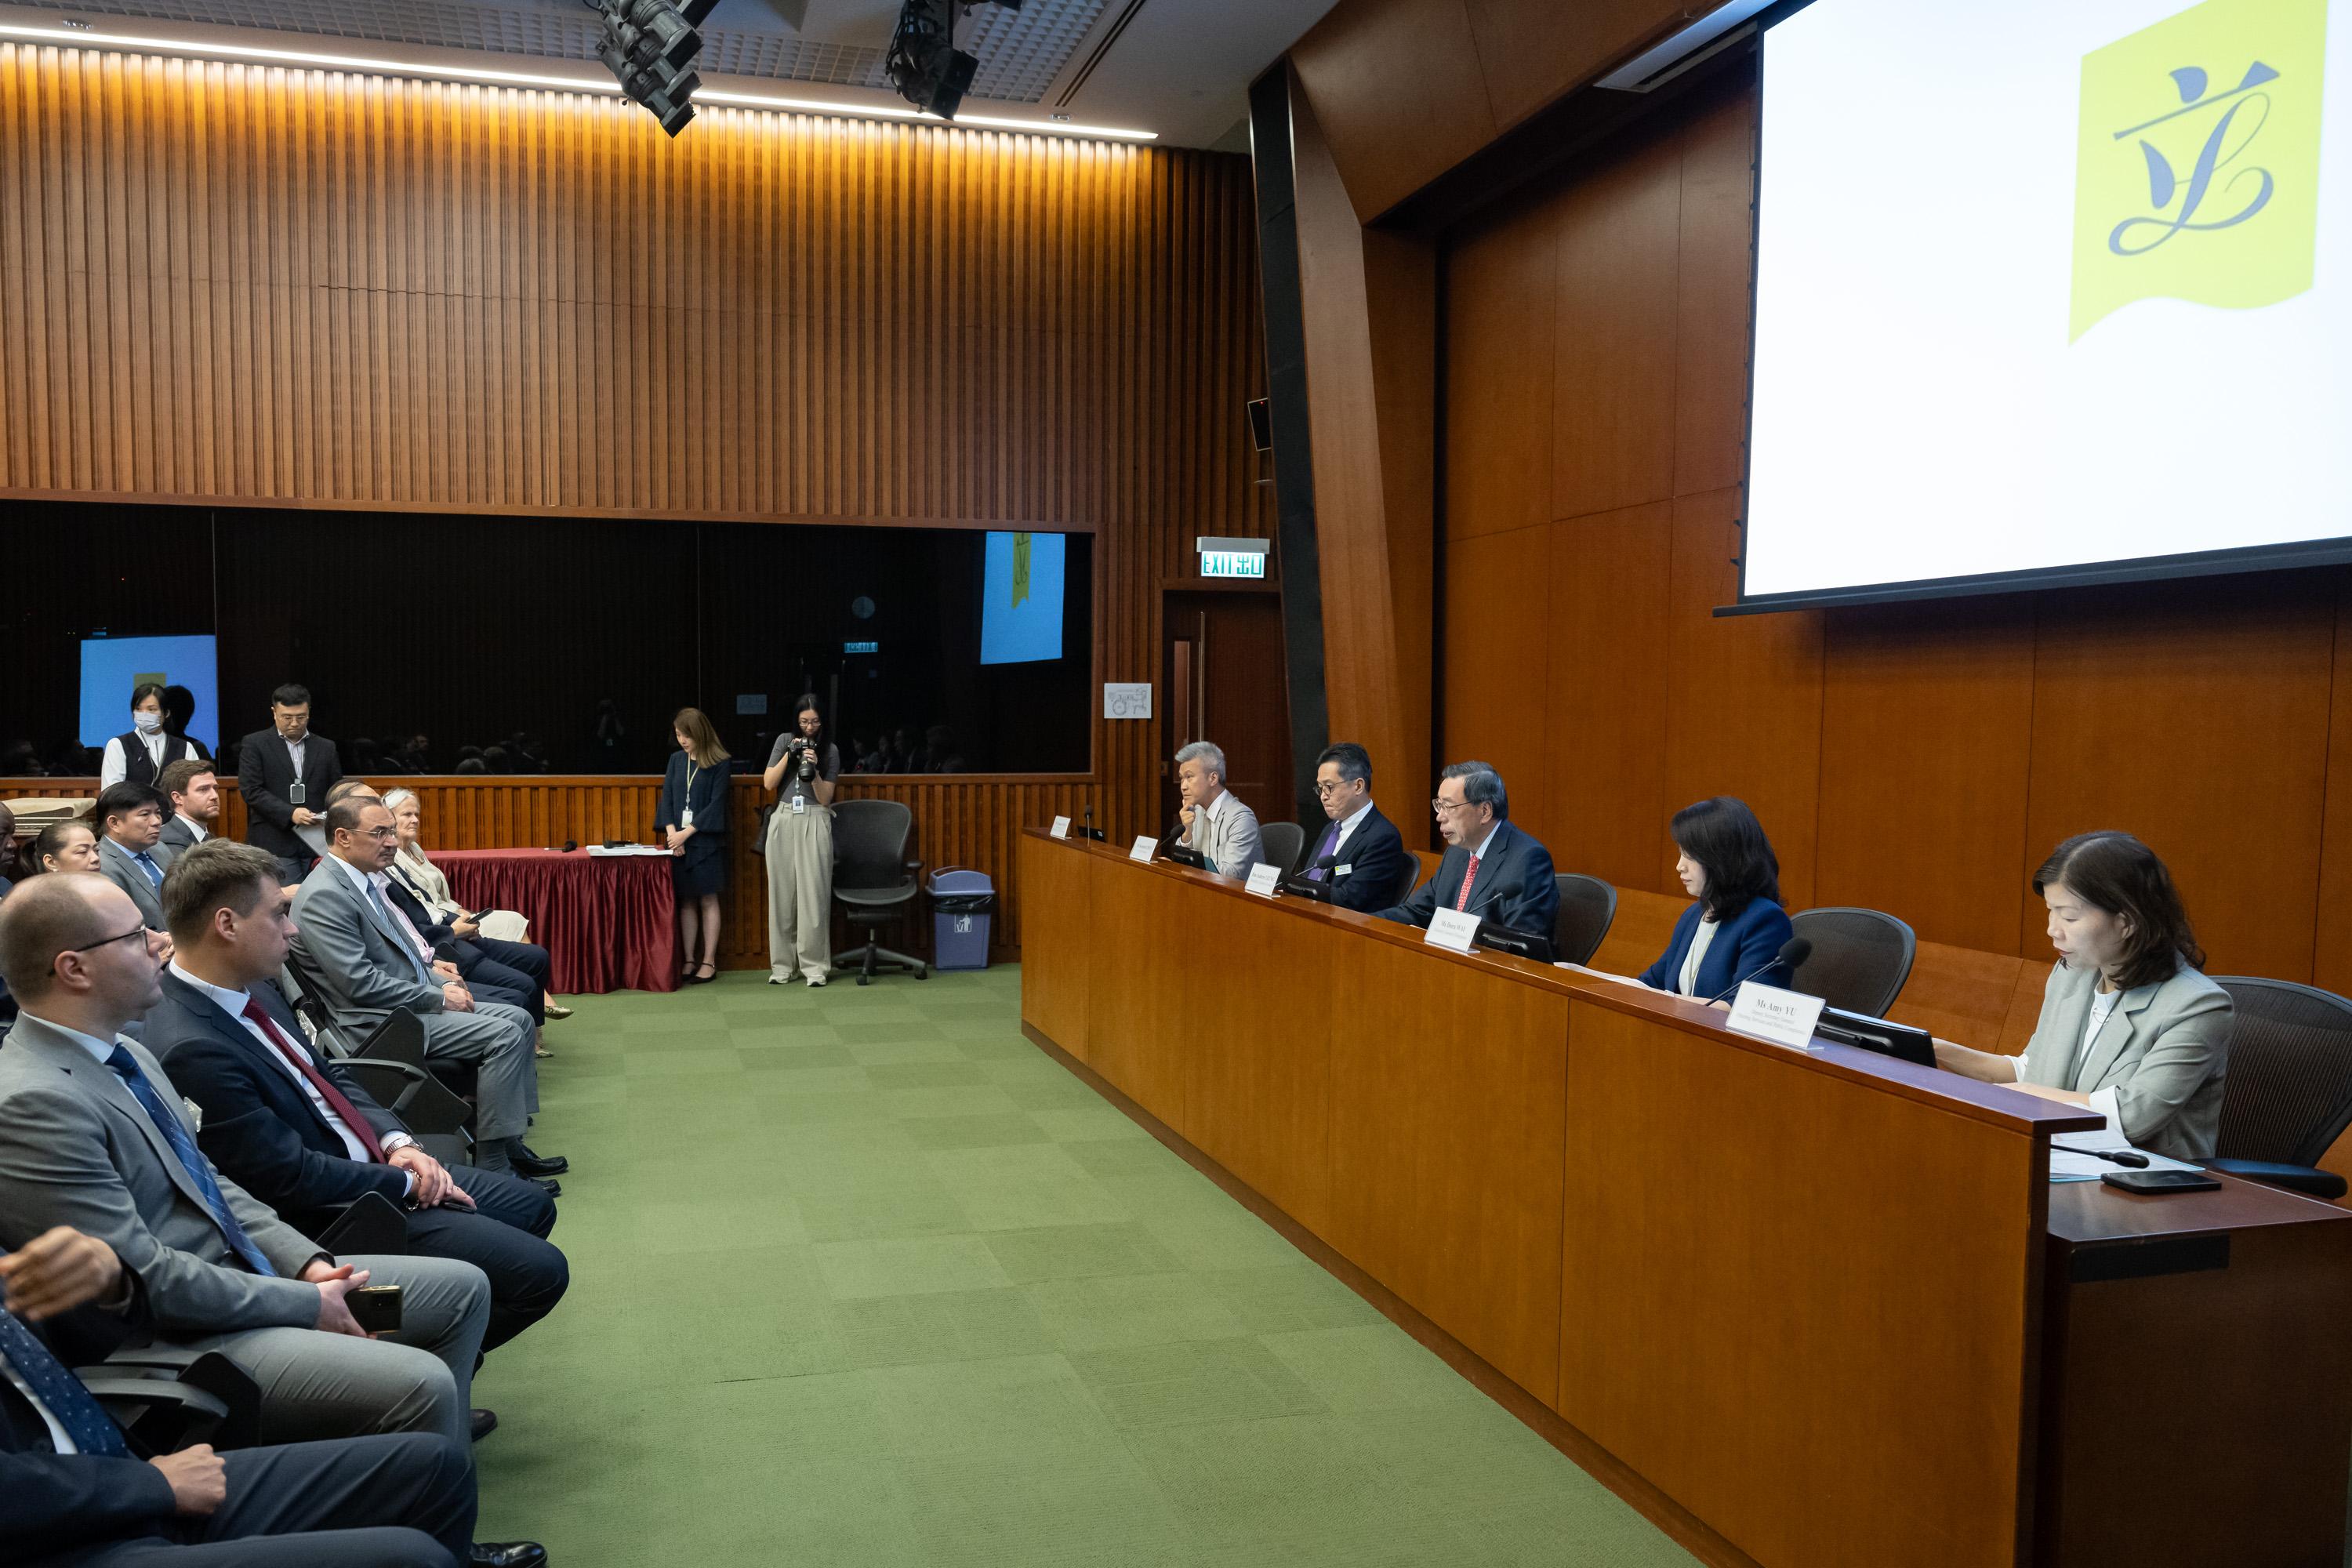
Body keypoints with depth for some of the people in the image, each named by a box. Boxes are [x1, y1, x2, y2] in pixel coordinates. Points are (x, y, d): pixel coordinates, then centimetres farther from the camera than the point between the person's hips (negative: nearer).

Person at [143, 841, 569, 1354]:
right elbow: (295, 1179, -25)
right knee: (540, 1271, -12)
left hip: (375, 1165, 10)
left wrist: (397, 1143, -1)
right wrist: (406, 1182, -12)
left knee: (532, 1206, 18)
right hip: (334, 1214, -10)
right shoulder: (190, 1051, -28)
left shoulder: (252, 990, 1)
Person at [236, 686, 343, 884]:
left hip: (318, 843, 3)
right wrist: (290, 814, -17)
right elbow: (251, 790, -5)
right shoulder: (255, 744, 4)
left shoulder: (326, 748, 14)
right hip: (275, 844, -3)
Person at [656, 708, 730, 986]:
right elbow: (667, 798, 5)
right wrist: (672, 832, -10)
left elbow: (716, 804, -10)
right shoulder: (676, 760, 8)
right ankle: (688, 961, 12)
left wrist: (686, 833, -14)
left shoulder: (719, 763, -6)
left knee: (708, 901, 1)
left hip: (706, 841, -4)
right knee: (686, 902, 7)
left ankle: (709, 962, 6)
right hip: (678, 839, 4)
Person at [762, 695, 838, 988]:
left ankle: (814, 966, -2)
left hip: (814, 823, -2)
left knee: (813, 894, -6)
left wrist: (813, 771, -16)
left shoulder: (830, 750, 2)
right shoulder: (784, 741, 8)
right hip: (783, 821, 2)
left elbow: (825, 798, -1)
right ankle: (782, 965, 8)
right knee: (782, 894, 2)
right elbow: (768, 783, 3)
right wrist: (789, 755, -7)